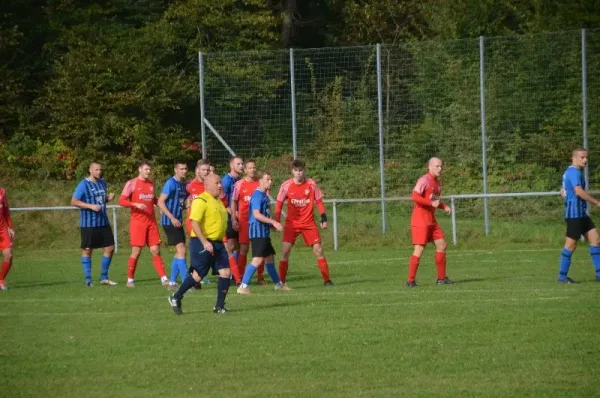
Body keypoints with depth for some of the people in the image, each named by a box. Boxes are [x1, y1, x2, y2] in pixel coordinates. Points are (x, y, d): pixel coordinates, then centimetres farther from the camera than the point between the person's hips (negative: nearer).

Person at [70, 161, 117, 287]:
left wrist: (109, 198, 1)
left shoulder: (102, 183, 12)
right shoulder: (83, 184, -8)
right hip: (88, 224, -6)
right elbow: (74, 201, -12)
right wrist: (91, 206, -20)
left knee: (110, 247, 4)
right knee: (87, 250, 0)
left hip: (103, 222, 6)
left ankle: (104, 277, 15)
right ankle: (88, 279, 7)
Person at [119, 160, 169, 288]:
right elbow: (122, 200, -8)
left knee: (155, 251, 2)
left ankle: (164, 278, -1)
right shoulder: (132, 183, -3)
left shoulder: (151, 183, 13)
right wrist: (136, 204, -22)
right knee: (136, 252, -4)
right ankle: (130, 280, 8)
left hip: (151, 222, 5)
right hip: (137, 223, -5)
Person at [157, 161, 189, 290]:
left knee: (179, 252, 11)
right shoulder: (171, 183, -12)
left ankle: (172, 282, 18)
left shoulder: (184, 184, 12)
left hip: (178, 222, 9)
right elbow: (160, 202, -16)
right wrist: (172, 218, -21)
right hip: (170, 222, -9)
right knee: (181, 250, -13)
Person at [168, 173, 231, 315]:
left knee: (225, 272, -3)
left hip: (217, 243, 8)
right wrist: (205, 242, -27)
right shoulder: (201, 201, -13)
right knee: (198, 275, -4)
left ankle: (219, 306, 3)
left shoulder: (218, 201, 16)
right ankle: (176, 298, 14)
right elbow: (194, 223, -20)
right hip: (202, 243, -8)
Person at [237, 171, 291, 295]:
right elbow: (256, 214, -23)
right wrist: (274, 222, -23)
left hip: (264, 232, 10)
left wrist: (274, 224, 17)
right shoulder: (257, 195, -14)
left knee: (269, 257, 18)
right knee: (258, 259, -16)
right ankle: (243, 286, -18)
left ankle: (278, 284, 30)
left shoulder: (264, 195, 15)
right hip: (257, 231, -10)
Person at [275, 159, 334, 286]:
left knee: (318, 249, -5)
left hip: (309, 223, 0)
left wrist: (324, 218, -3)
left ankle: (326, 280, 3)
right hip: (291, 223, 0)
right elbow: (279, 204, 3)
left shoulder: (311, 184, -4)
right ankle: (281, 282, -2)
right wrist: (276, 222, -1)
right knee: (285, 250, -9)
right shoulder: (286, 186, -5)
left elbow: (319, 201, 4)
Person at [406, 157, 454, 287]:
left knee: (442, 246, 9)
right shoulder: (424, 180, -12)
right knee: (419, 249, -13)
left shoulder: (437, 183, 16)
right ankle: (411, 281, -9)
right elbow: (414, 197, -24)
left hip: (431, 221, 9)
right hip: (420, 221, -9)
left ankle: (441, 278, 18)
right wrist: (431, 203, -27)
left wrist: (444, 207, 10)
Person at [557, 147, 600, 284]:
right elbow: (579, 191, -26)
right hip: (575, 213, -10)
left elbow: (563, 192, 29)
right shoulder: (574, 172, -13)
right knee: (571, 244, -6)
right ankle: (562, 277, 0)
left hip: (581, 213, 10)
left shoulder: (569, 172, 19)